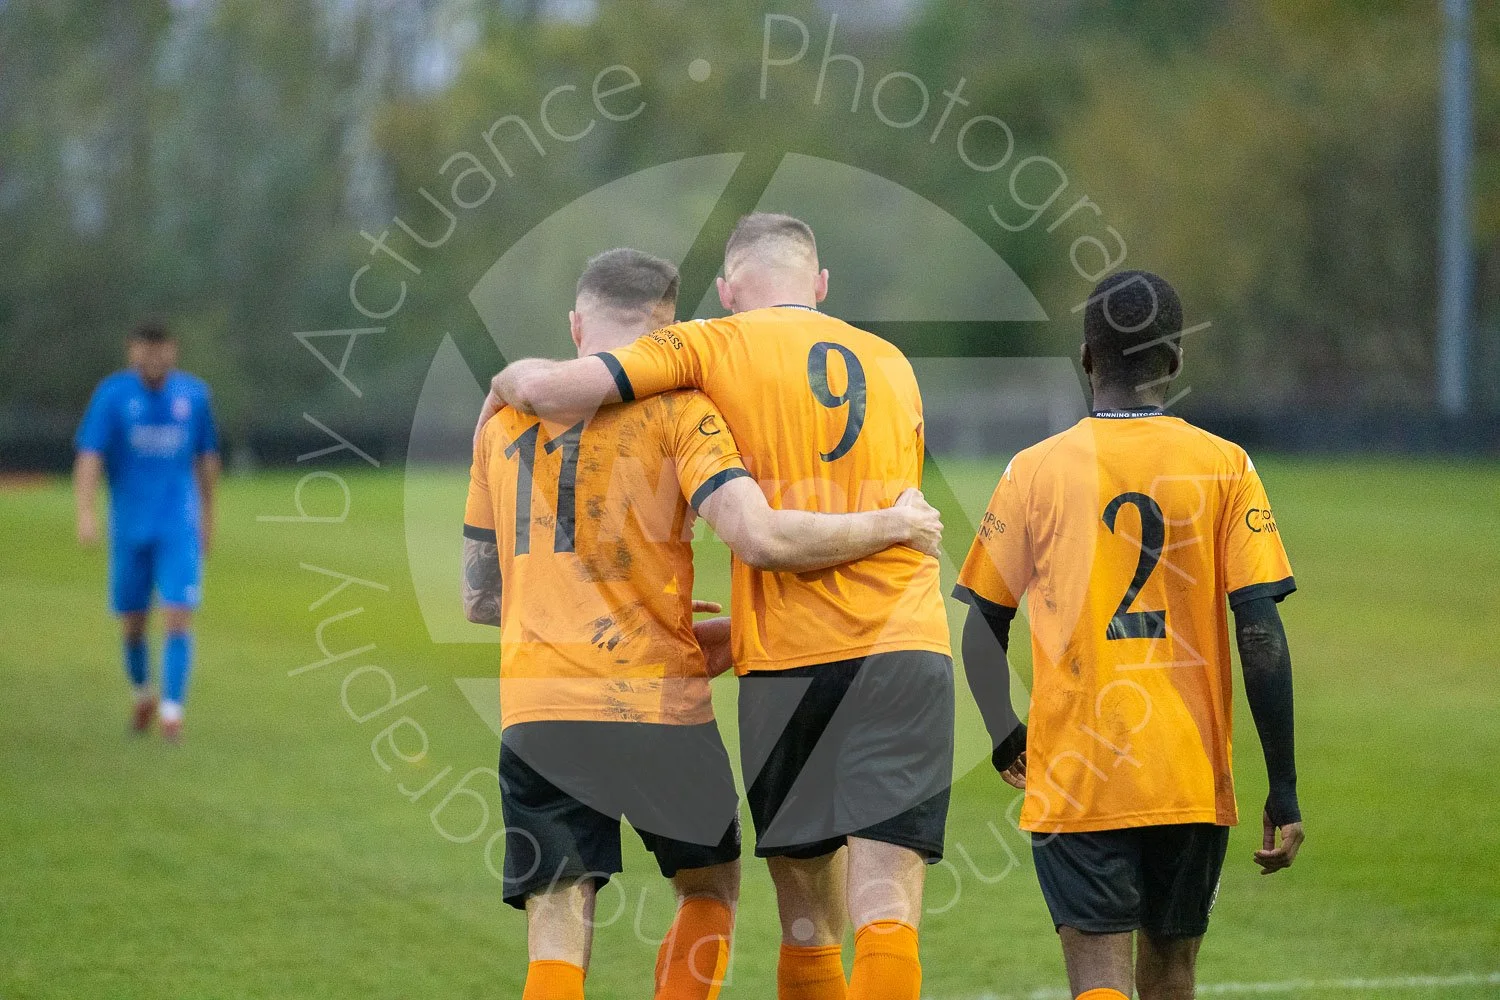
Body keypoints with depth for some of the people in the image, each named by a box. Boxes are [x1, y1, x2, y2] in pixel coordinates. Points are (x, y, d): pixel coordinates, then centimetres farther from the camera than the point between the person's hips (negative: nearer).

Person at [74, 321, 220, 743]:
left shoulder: (194, 394, 2)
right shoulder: (113, 394, -5)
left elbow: (207, 456, 15)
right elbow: (90, 455, -12)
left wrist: (207, 516, 18)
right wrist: (86, 512, -25)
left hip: (180, 529, 0)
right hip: (130, 529, 0)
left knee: (178, 619, -13)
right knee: (132, 625, 9)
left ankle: (172, 711, -12)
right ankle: (143, 695, 35)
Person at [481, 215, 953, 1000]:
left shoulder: (714, 346, 4)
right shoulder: (893, 366, 18)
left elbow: (550, 389, -7)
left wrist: (508, 383, 17)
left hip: (789, 663, -2)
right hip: (908, 643, 2)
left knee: (808, 921, 9)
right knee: (885, 910, -7)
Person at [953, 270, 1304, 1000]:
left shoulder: (1035, 471, 1)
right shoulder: (1224, 467, 0)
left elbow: (982, 627, 3)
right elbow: (1261, 632, -5)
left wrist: (1005, 737, 19)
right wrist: (1283, 788, -1)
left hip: (1073, 778, -1)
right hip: (1193, 778, 1)